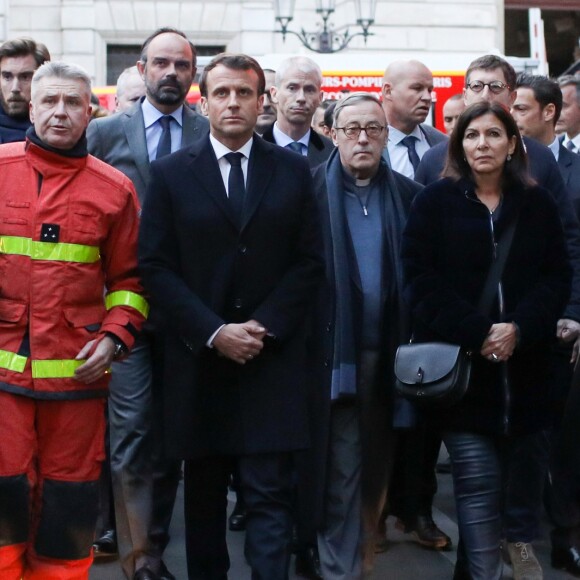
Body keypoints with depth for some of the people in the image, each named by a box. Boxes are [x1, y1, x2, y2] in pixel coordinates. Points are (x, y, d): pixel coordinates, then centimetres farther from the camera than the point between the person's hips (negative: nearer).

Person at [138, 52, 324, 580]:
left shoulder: (293, 171, 7)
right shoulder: (170, 174, 4)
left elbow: (309, 261, 3)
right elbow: (155, 266, -1)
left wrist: (267, 327, -9)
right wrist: (213, 332, -11)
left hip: (273, 358, 0)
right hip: (198, 359, 1)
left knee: (271, 493, -4)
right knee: (203, 493, 11)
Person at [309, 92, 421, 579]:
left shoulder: (409, 196, 6)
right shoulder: (311, 191, -3)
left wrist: (413, 344, -2)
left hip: (388, 351, 3)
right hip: (334, 349, -3)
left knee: (378, 460, 16)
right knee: (341, 465, 0)